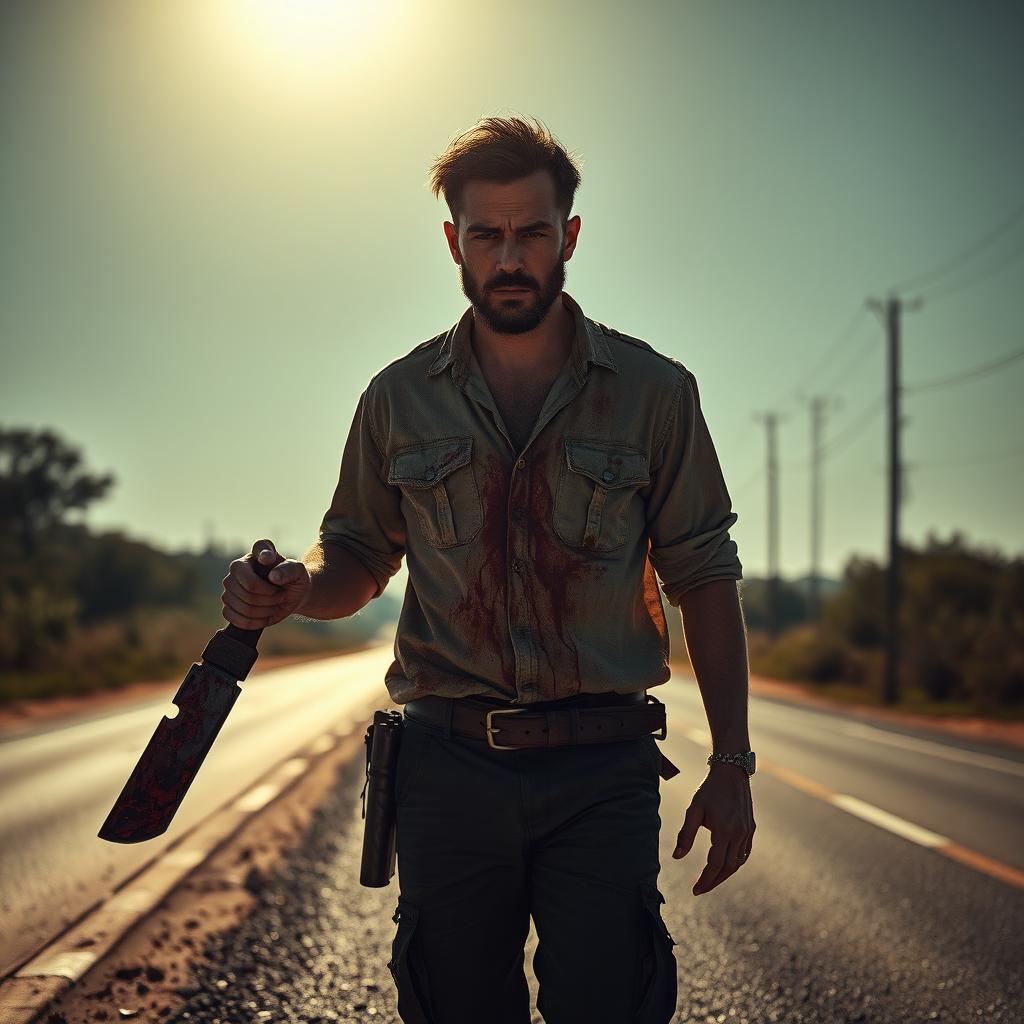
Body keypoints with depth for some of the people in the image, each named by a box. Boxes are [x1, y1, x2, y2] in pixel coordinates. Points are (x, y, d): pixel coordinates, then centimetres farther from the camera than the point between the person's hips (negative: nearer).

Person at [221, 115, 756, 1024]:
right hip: (449, 768, 2)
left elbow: (705, 578, 5)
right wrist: (295, 587, -9)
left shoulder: (653, 391, 3)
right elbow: (357, 559, 16)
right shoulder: (400, 398, 7)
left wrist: (732, 764, -1)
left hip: (603, 775, -1)